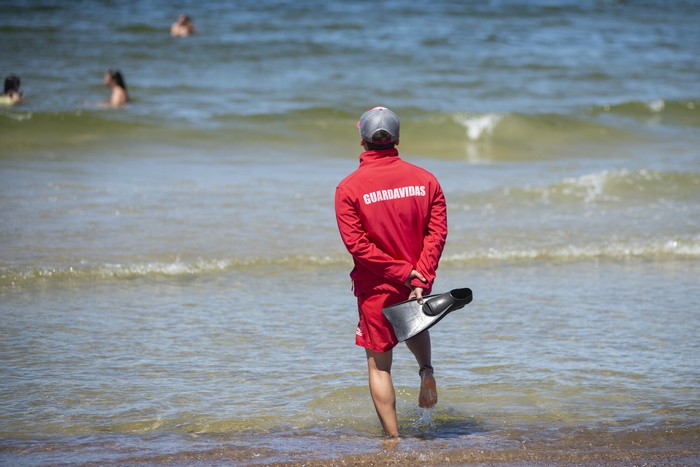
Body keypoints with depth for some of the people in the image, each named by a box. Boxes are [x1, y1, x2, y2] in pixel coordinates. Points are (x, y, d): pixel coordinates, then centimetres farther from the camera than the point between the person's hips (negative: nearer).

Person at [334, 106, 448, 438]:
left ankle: (393, 439, 7)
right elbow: (437, 233, -10)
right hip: (418, 284, 3)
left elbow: (357, 245, -16)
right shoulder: (425, 180, -3)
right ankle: (426, 369, 7)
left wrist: (402, 272, -13)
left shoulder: (349, 188, -11)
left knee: (379, 365, 9)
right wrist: (418, 278, -14)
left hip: (375, 288, -3)